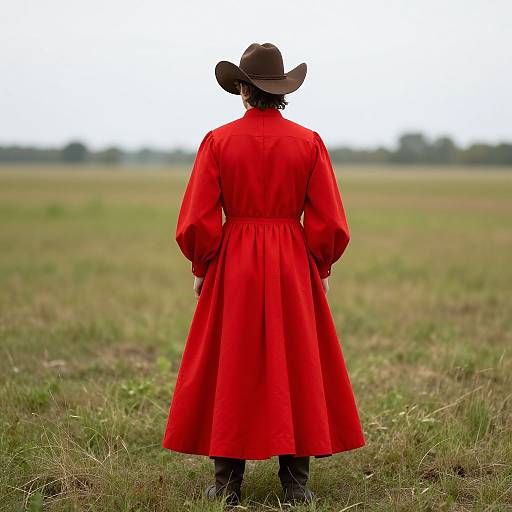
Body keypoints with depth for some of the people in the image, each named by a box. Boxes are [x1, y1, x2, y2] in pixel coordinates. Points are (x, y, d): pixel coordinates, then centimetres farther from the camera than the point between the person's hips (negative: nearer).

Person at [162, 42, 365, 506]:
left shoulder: (218, 142, -4)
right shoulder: (309, 142, -1)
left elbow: (197, 221, -5)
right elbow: (330, 223, -2)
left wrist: (202, 269, 9)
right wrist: (320, 269, 11)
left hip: (232, 266, 0)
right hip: (294, 268, 1)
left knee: (229, 369, 8)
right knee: (296, 368, 8)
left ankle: (228, 483, 11)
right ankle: (296, 483, 10)